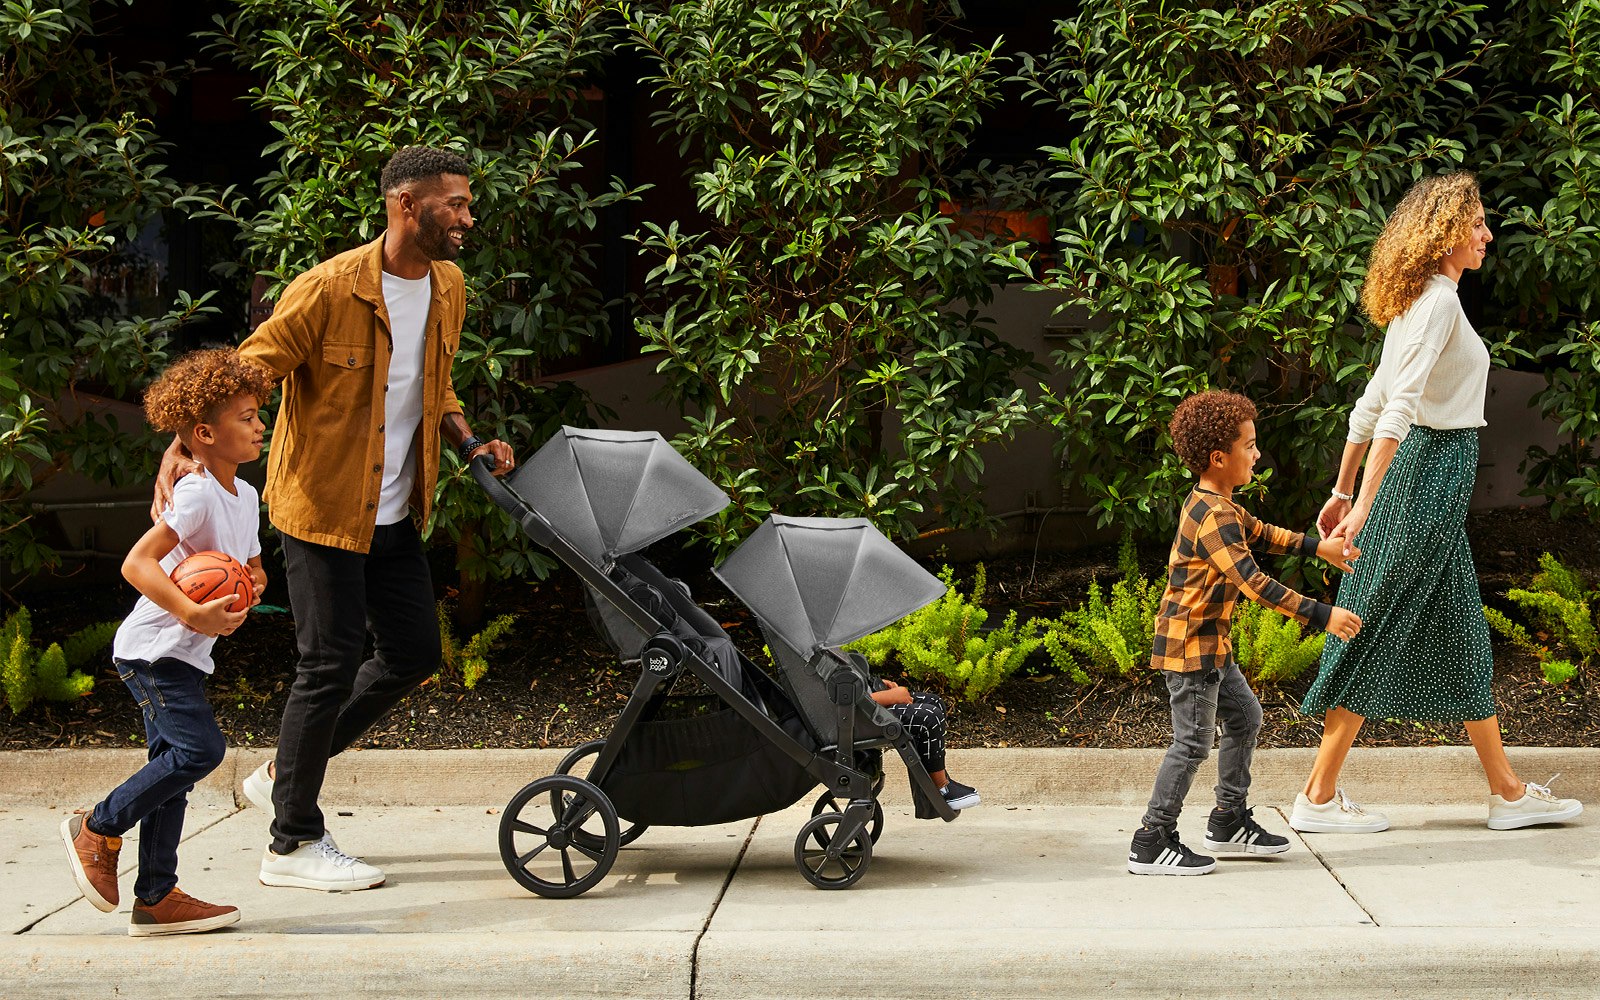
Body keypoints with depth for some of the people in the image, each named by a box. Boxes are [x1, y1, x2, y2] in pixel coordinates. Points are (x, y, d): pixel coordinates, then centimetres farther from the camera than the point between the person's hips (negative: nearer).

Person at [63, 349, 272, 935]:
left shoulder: (245, 497, 11)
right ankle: (98, 828, -1)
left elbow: (253, 567, 21)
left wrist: (251, 589, -3)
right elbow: (137, 563, -25)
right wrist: (193, 614, -33)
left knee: (174, 765, 9)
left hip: (182, 656, 9)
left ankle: (157, 897, 14)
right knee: (199, 749, -18)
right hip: (154, 648, -9)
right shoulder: (196, 495, -18)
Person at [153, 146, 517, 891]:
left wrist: (470, 446, 4)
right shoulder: (330, 290, -19)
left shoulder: (448, 289, 5)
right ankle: (294, 843, 7)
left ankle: (284, 774, 28)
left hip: (392, 514, 8)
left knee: (414, 653, 11)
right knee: (331, 664, -6)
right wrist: (185, 443, -32)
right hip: (322, 507, -8)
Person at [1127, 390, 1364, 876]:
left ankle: (1229, 821, 28)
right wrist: (1322, 615, -31)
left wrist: (1317, 548, 26)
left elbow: (1259, 532, 28)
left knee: (1244, 717, 18)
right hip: (1190, 644, -11)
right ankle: (1151, 844, 1)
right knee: (1193, 741, -5)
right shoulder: (1213, 518, -24)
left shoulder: (1215, 505, 9)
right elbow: (1254, 582, -31)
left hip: (1210, 644, 11)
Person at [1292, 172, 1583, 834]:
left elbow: (1371, 406, 18)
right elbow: (1396, 408, -24)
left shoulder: (1417, 303, 15)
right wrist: (1365, 505, -30)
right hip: (1435, 466, -10)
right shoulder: (1439, 302, -15)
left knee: (1461, 635, 11)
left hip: (1431, 478, 10)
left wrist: (1344, 491, 21)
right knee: (1377, 629, -5)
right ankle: (1318, 798, 2)